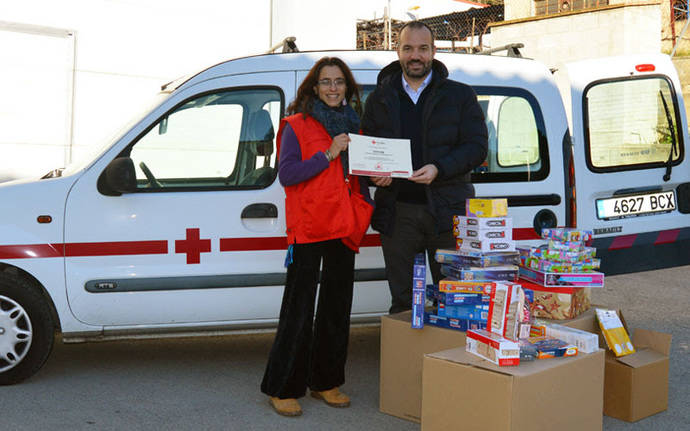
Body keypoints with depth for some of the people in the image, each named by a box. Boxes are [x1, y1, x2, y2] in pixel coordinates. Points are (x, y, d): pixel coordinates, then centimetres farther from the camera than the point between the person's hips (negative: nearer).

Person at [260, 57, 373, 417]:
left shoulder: (353, 126, 17)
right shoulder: (296, 126, -1)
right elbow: (286, 175, -11)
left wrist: (366, 206, 8)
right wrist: (328, 154, -16)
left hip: (344, 227, 6)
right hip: (308, 229, -6)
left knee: (337, 307, 12)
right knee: (299, 310, -5)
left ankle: (326, 382, 24)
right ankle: (282, 388, 6)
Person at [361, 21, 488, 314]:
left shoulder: (460, 96, 7)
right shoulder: (379, 99, 14)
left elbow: (477, 147, -1)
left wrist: (439, 169, -17)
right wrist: (374, 174, -8)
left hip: (446, 210, -2)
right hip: (396, 211, 2)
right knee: (401, 301, 7)